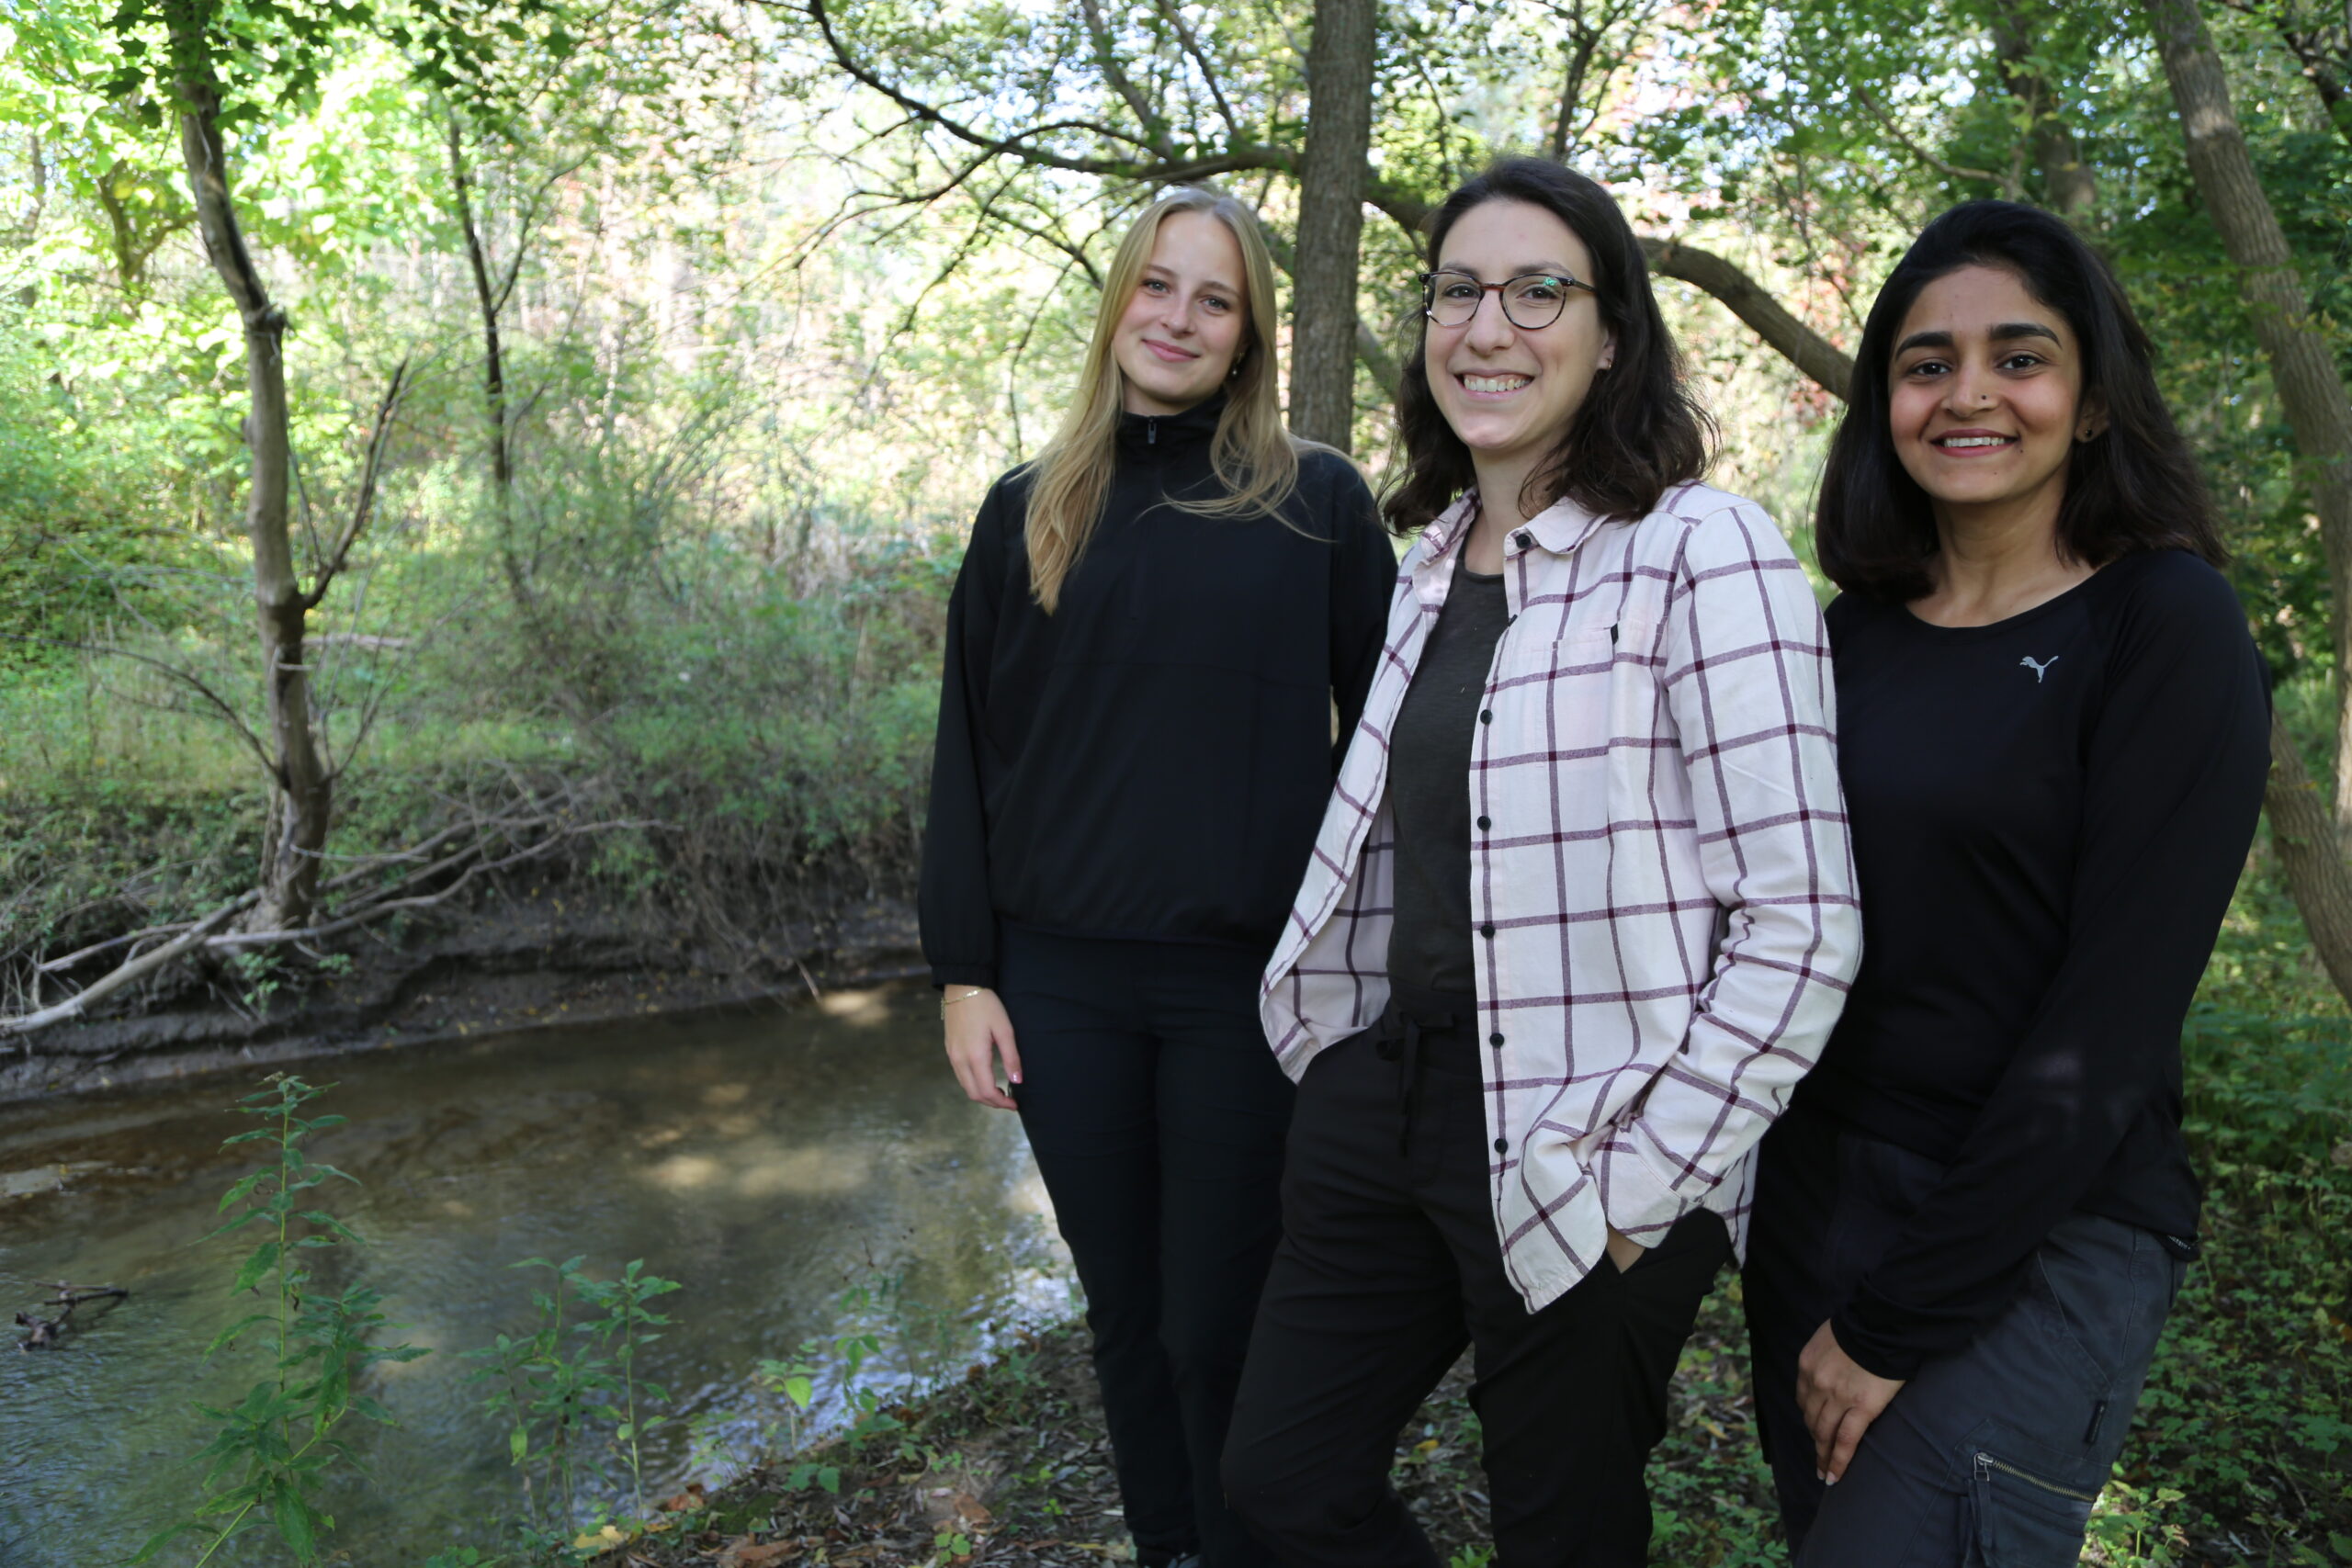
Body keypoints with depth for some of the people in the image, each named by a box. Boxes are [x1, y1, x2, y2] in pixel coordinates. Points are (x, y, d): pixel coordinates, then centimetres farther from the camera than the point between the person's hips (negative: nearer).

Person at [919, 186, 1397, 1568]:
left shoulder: (1319, 504, 0)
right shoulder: (1032, 511, 7)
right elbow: (969, 756, 7)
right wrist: (963, 973, 3)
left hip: (1247, 984, -3)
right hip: (1064, 984, 3)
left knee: (1220, 1331, 6)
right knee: (1125, 1311, 16)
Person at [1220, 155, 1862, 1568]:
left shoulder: (1700, 551, -13)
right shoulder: (1433, 562, 10)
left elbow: (1799, 925, -17)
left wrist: (1641, 1185, -15)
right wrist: (1369, 1068, 14)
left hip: (1575, 1151, -6)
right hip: (1381, 1095, 7)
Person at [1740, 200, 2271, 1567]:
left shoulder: (2167, 623, -11)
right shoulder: (1858, 630, 5)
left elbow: (2113, 1018, -16)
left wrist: (1901, 1317, -14)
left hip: (2035, 1241, -5)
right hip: (1812, 1195, 6)